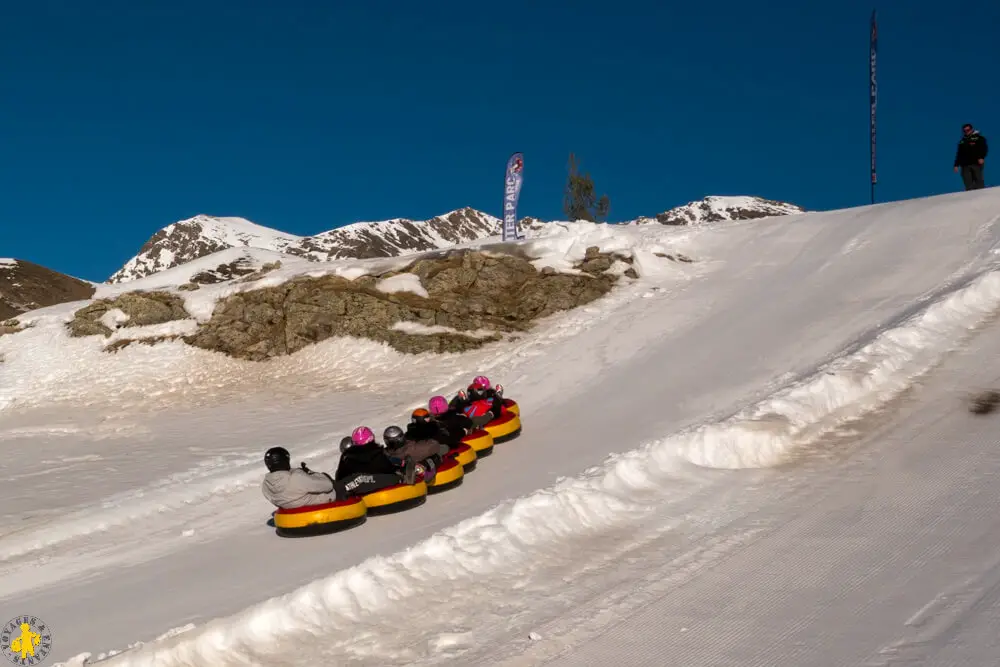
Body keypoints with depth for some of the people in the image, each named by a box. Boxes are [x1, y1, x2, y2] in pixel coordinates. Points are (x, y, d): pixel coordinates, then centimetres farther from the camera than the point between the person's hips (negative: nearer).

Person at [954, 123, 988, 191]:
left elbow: (984, 149, -4)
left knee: (979, 181, -7)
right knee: (968, 185, -3)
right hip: (965, 165, 4)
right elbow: (958, 154, 22)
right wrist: (956, 165, 14)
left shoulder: (979, 138, 7)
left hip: (976, 164, -4)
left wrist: (981, 157, -21)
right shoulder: (962, 141, 21)